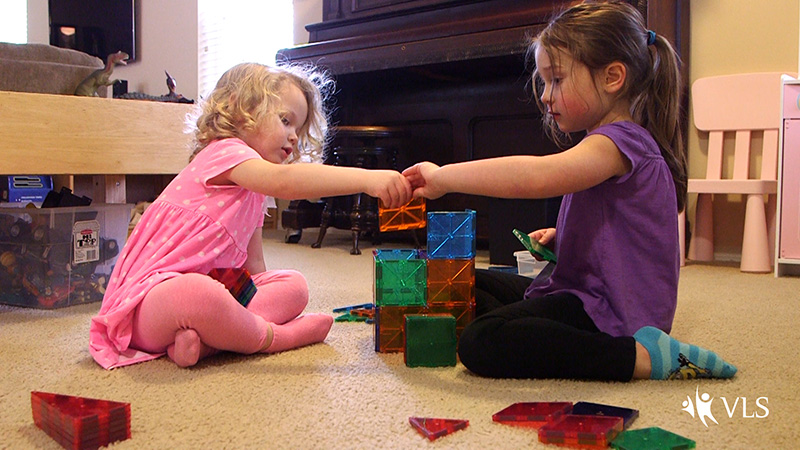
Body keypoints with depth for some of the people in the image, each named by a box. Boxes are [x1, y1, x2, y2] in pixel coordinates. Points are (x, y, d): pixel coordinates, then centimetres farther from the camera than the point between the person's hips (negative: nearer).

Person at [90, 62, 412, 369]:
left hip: (205, 293, 9)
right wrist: (367, 179, -39)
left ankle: (202, 338, -21)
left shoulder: (254, 193, 19)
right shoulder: (224, 152, -11)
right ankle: (273, 336, -14)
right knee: (192, 291, -41)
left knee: (293, 284, 0)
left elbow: (253, 263, 17)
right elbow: (282, 181, -33)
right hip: (149, 301, -9)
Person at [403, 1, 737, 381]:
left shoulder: (619, 142, -20)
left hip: (610, 310, -11)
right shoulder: (606, 143, 14)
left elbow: (535, 176, -39)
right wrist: (559, 238, 7)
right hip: (579, 288, 11)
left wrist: (444, 177, -31)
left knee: (481, 345, -30)